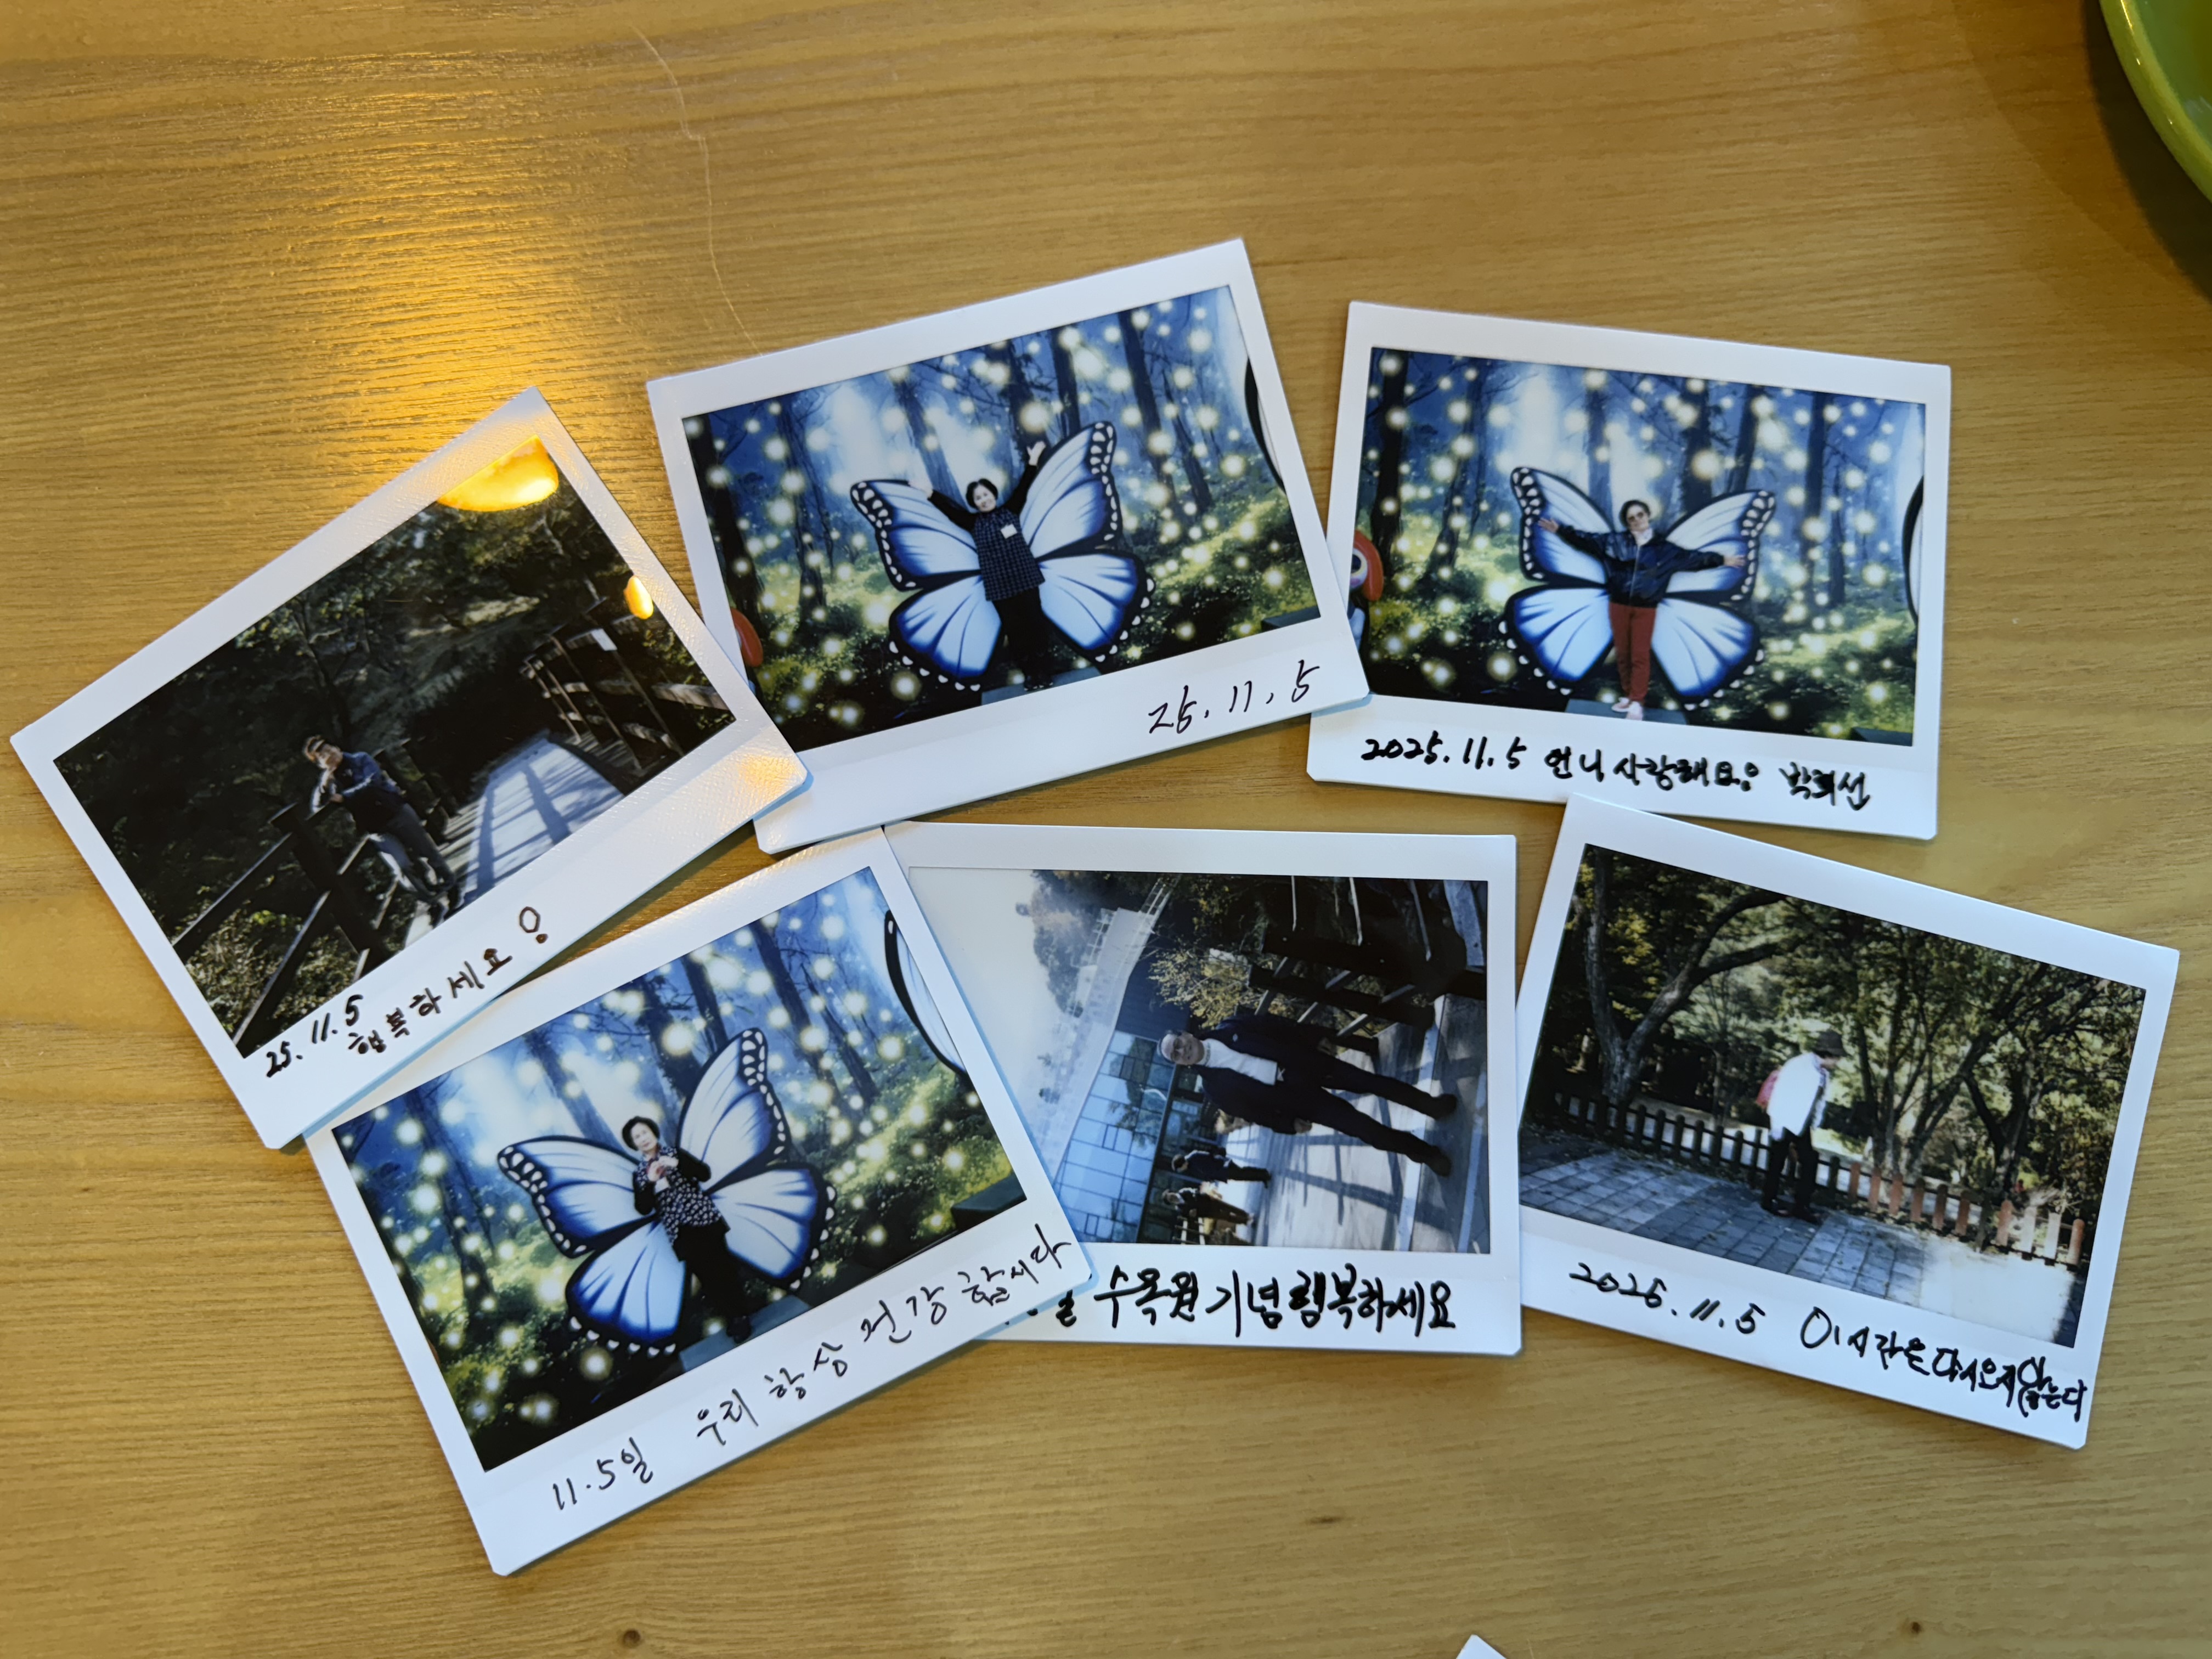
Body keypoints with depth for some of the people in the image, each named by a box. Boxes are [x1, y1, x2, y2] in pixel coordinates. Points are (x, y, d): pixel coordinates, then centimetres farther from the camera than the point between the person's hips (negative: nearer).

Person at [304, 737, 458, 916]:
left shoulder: (360, 760, -2)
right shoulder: (328, 781, 5)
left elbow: (372, 782, -18)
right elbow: (315, 808, -3)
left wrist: (344, 796, -18)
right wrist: (324, 786, -19)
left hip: (397, 812, -1)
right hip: (376, 829, 1)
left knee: (427, 851, 6)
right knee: (404, 867, -12)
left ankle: (451, 886, 26)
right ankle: (434, 903, 1)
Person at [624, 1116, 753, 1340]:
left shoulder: (675, 1152, 8)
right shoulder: (638, 1174, 10)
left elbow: (706, 1174, -3)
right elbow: (644, 1209, -2)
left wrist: (678, 1164, -17)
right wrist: (651, 1182, -15)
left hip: (703, 1216, -1)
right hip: (678, 1229, 1)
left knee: (721, 1266, -7)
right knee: (706, 1273, -4)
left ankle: (739, 1316, 1)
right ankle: (733, 1317, 5)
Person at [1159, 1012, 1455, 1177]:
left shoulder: (1227, 1030, -4)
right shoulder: (1215, 1086, -9)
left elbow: (1272, 1026, 4)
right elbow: (1251, 1110, -5)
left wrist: (1313, 1036, 3)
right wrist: (1288, 1123, -9)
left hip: (1307, 1063, 2)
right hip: (1297, 1095, -2)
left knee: (1366, 1081, 5)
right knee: (1356, 1125, -6)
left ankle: (1429, 1103, 29)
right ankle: (1423, 1152, 12)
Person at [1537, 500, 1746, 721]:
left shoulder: (1664, 549, 2)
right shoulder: (1614, 541, 3)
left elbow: (1694, 558, 8)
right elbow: (1585, 538, 6)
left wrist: (1722, 560, 6)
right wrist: (1560, 529, 2)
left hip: (1645, 609, -2)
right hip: (1619, 605, 2)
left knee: (1640, 656, -3)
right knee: (1622, 654, 6)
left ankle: (1636, 704, -4)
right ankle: (1627, 697, 17)